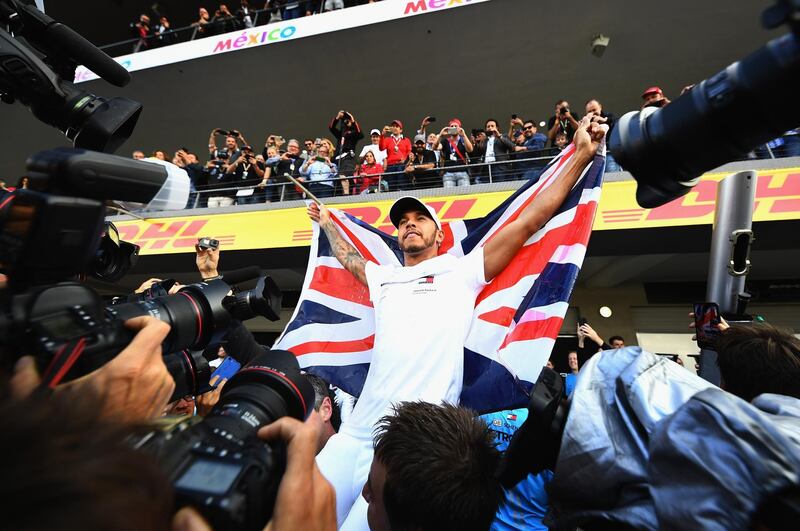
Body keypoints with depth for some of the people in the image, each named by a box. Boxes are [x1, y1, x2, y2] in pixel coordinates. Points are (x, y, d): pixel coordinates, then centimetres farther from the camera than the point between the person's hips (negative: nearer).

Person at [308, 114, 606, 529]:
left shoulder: (460, 271, 4)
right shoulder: (383, 278, 17)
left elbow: (529, 220, 2)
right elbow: (348, 258, 37)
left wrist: (581, 155, 4)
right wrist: (326, 223, 48)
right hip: (356, 433, 5)